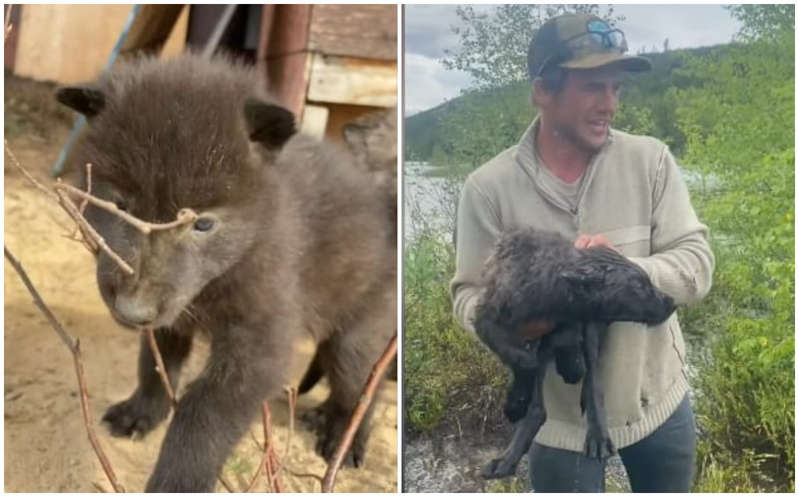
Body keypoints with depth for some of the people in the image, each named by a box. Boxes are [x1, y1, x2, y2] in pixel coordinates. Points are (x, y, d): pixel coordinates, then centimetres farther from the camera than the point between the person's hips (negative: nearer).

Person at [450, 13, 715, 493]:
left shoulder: (651, 160, -9)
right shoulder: (490, 186, -13)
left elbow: (697, 263, -10)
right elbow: (469, 295, -8)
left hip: (658, 402, 3)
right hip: (558, 418, -2)